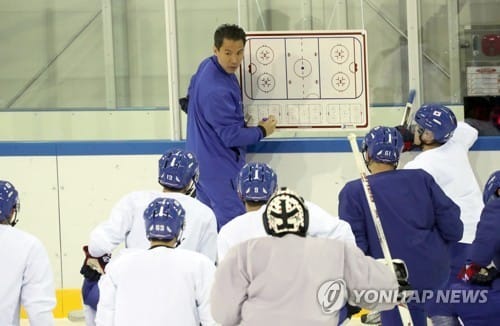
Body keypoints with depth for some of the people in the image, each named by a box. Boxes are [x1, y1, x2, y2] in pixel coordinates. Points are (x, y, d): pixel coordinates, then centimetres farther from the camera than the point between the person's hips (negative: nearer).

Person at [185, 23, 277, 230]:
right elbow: (232, 136, -23)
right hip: (220, 167, -10)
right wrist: (262, 131, -6)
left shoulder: (207, 66, 2)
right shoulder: (217, 90, -28)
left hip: (203, 161, 10)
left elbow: (190, 97, 22)